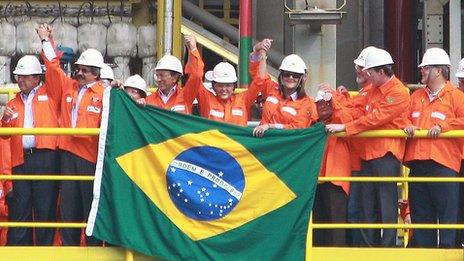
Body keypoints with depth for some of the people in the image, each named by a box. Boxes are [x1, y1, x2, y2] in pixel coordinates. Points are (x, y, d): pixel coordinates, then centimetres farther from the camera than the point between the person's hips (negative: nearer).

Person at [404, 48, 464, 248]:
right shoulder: (416, 96, 20)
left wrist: (442, 127, -16)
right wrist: (407, 126, 4)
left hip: (443, 164, -6)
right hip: (417, 164, 6)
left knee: (447, 215, -7)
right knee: (420, 215, 9)